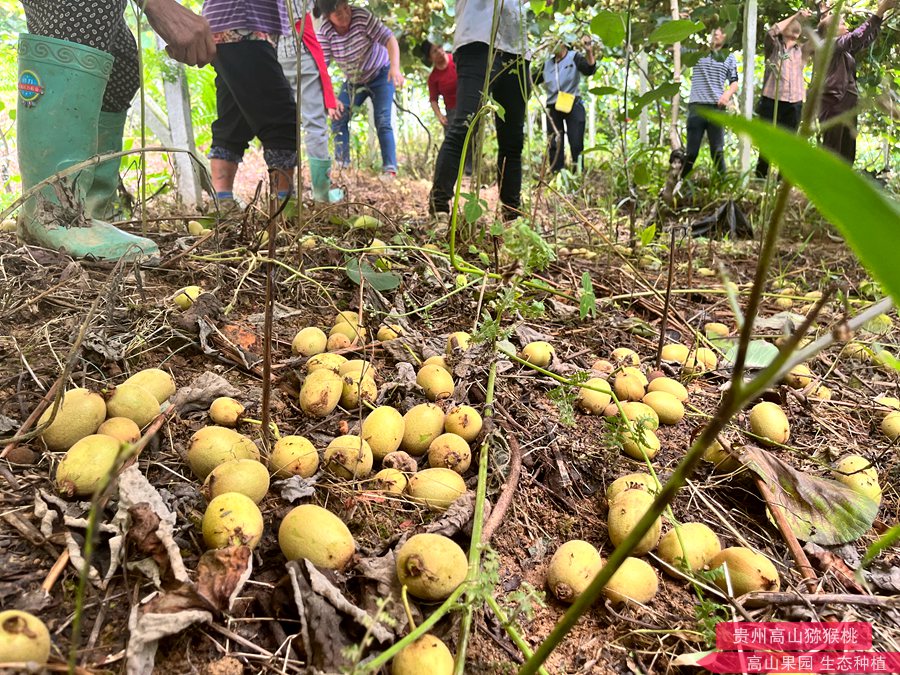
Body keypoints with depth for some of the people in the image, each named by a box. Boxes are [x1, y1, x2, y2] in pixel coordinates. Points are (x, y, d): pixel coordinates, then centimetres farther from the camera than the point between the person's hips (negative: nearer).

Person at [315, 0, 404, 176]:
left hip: (380, 74, -3)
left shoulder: (362, 16, -26)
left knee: (382, 121, -15)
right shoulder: (324, 32, -19)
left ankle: (390, 169, -15)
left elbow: (389, 38, -29)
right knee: (338, 118, -5)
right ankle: (342, 165, 3)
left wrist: (395, 67, -47)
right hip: (353, 81, 4)